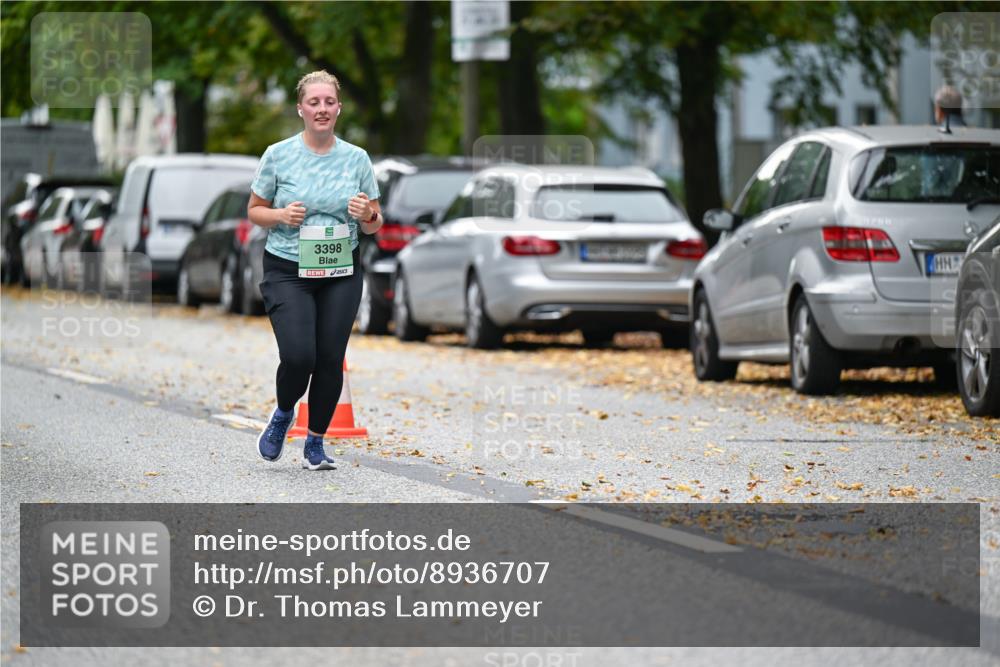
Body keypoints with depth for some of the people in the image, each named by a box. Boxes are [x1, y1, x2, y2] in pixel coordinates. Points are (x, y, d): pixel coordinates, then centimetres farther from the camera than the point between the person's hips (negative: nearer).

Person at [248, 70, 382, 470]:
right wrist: (281, 216, -14)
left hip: (341, 275, 2)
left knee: (331, 359, 0)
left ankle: (315, 444, 17)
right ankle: (283, 414, 16)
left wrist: (367, 215, -12)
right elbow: (254, 211, 7)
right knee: (298, 356, -16)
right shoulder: (278, 155, -2)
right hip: (287, 272, -2)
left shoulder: (357, 159, 4)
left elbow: (374, 225, 11)